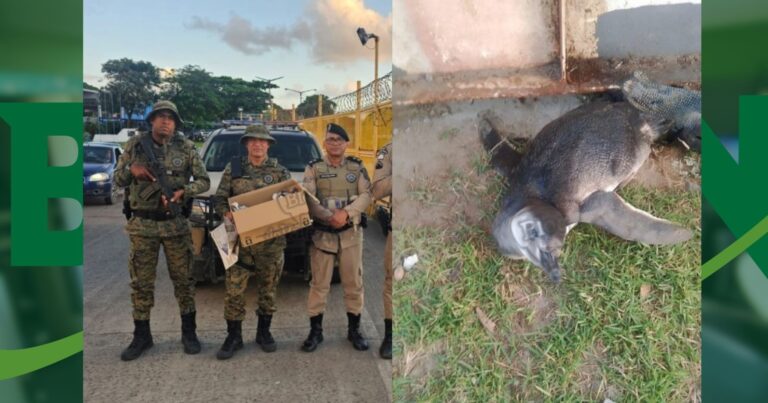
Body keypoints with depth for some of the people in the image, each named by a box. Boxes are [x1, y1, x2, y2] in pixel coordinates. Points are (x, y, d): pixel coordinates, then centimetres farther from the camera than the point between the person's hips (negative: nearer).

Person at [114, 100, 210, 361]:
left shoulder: (185, 147, 1)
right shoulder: (134, 145, 3)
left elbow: (204, 181, -1)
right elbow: (118, 181, 6)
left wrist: (183, 191, -18)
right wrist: (130, 169, -15)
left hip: (175, 224, -1)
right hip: (142, 225, 1)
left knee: (183, 279, 5)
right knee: (141, 282, 6)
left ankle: (188, 332, 18)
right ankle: (141, 336, 18)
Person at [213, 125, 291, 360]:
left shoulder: (279, 171, 5)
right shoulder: (233, 169, 7)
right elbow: (219, 199, 8)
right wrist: (227, 213, -12)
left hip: (271, 242, 0)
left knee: (268, 288, 10)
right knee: (234, 290, -1)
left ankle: (264, 332, 25)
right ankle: (233, 336, 12)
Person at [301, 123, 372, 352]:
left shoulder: (357, 167, 6)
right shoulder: (314, 168, 2)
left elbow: (366, 195, -4)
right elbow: (307, 198, -9)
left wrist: (346, 213, -20)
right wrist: (329, 217, -23)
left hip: (351, 233, 1)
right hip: (322, 233, -1)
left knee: (353, 283, 7)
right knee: (319, 284, 4)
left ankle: (354, 330, 21)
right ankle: (315, 331, 16)